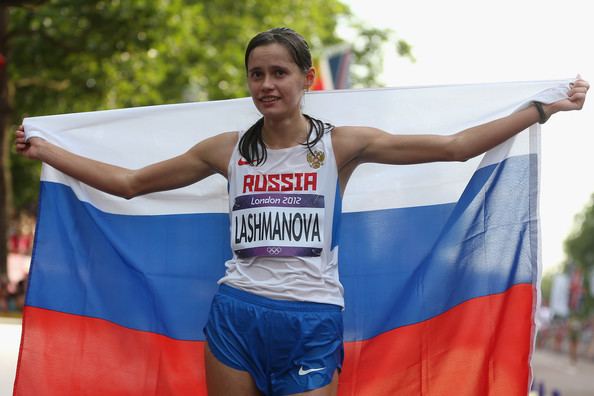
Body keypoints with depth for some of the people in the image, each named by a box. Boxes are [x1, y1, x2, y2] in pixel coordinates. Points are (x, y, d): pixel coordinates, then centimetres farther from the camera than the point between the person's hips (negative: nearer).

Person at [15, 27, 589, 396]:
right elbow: (128, 182, 15)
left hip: (312, 322, -2)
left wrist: (545, 108, 0)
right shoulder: (228, 150, 8)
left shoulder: (341, 144, 2)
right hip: (236, 316, 2)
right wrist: (43, 149, 18)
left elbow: (455, 146, 1)